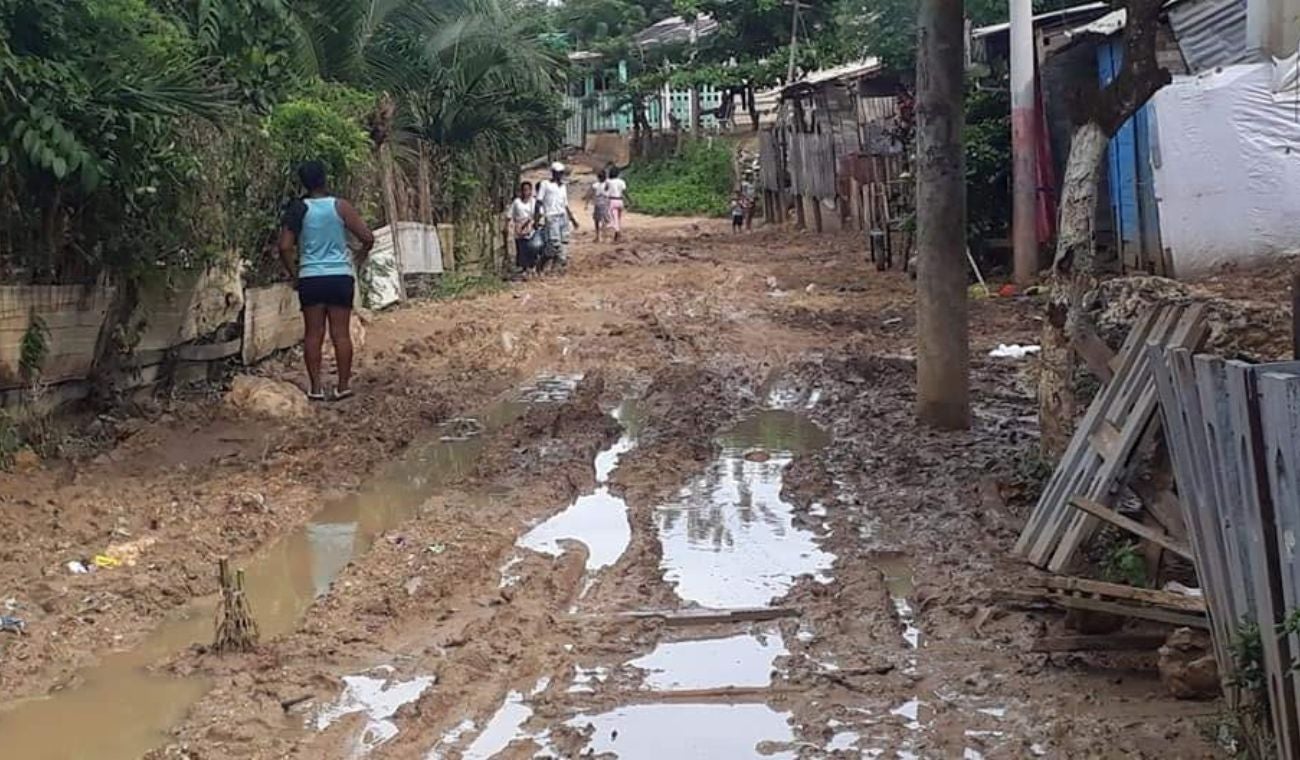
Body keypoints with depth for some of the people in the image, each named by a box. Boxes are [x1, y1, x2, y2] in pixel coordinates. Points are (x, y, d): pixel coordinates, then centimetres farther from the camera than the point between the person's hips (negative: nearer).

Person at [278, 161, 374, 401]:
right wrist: (357, 262, 11)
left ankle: (315, 387, 5)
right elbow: (368, 238, -5)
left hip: (310, 279, 1)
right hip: (340, 276, -1)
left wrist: (294, 272, 8)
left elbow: (285, 247, -6)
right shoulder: (340, 206, -4)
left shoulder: (298, 209, -1)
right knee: (341, 332, 3)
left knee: (313, 333, 5)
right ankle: (343, 385, 6)